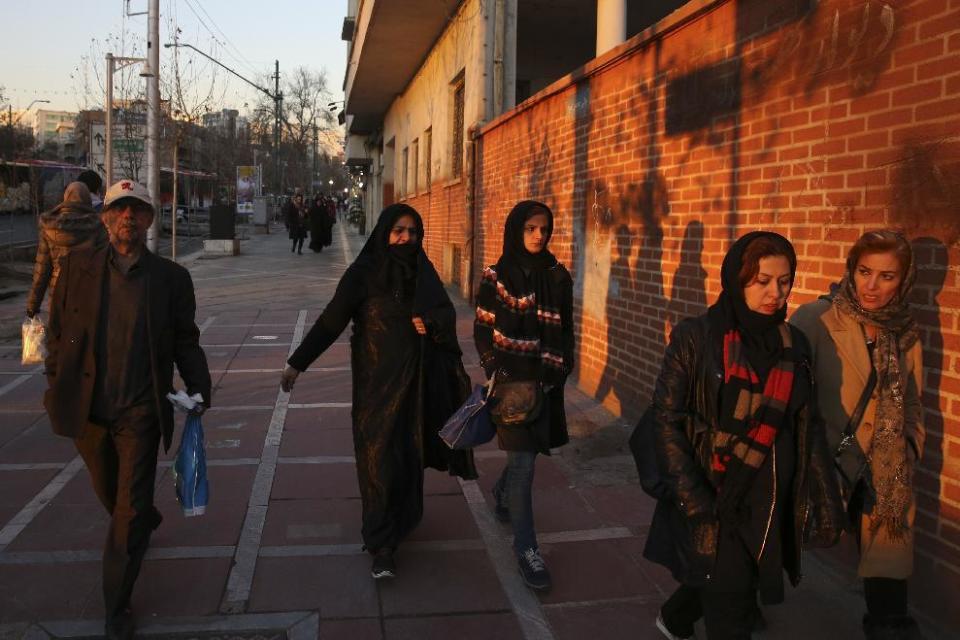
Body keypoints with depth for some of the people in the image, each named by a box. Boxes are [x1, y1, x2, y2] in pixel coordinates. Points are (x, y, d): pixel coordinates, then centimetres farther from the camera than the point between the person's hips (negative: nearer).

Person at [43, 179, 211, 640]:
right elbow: (57, 334, 5)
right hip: (87, 409, 2)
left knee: (129, 511, 0)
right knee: (111, 495, 22)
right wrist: (55, 389, 1)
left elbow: (186, 341, 2)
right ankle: (146, 520, 56)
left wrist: (199, 388, -9)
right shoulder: (76, 267, 0)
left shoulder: (171, 277, -3)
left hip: (140, 412, -2)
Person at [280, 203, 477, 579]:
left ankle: (405, 515, 36)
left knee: (409, 451, 12)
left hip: (416, 377, 4)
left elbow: (447, 312, 7)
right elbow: (332, 319, -10)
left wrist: (429, 320, -17)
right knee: (381, 454, -6)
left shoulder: (422, 271, 6)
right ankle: (382, 547, -2)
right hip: (377, 378, -4)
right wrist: (298, 362, -15)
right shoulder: (364, 272, -7)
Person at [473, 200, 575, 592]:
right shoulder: (496, 277, -5)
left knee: (526, 451, 16)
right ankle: (526, 548, 6)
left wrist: (561, 370, 2)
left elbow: (565, 329, 10)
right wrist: (497, 374, -9)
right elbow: (482, 331, -2)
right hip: (511, 380, -4)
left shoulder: (558, 276, 5)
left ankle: (502, 493, 48)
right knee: (523, 463, -5)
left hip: (546, 381, 4)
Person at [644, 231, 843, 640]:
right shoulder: (695, 338, -11)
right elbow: (666, 420, -13)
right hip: (714, 500, -5)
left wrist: (826, 499, 2)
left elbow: (808, 428, 6)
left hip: (770, 503, 5)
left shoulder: (793, 345, 3)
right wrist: (693, 500, -18)